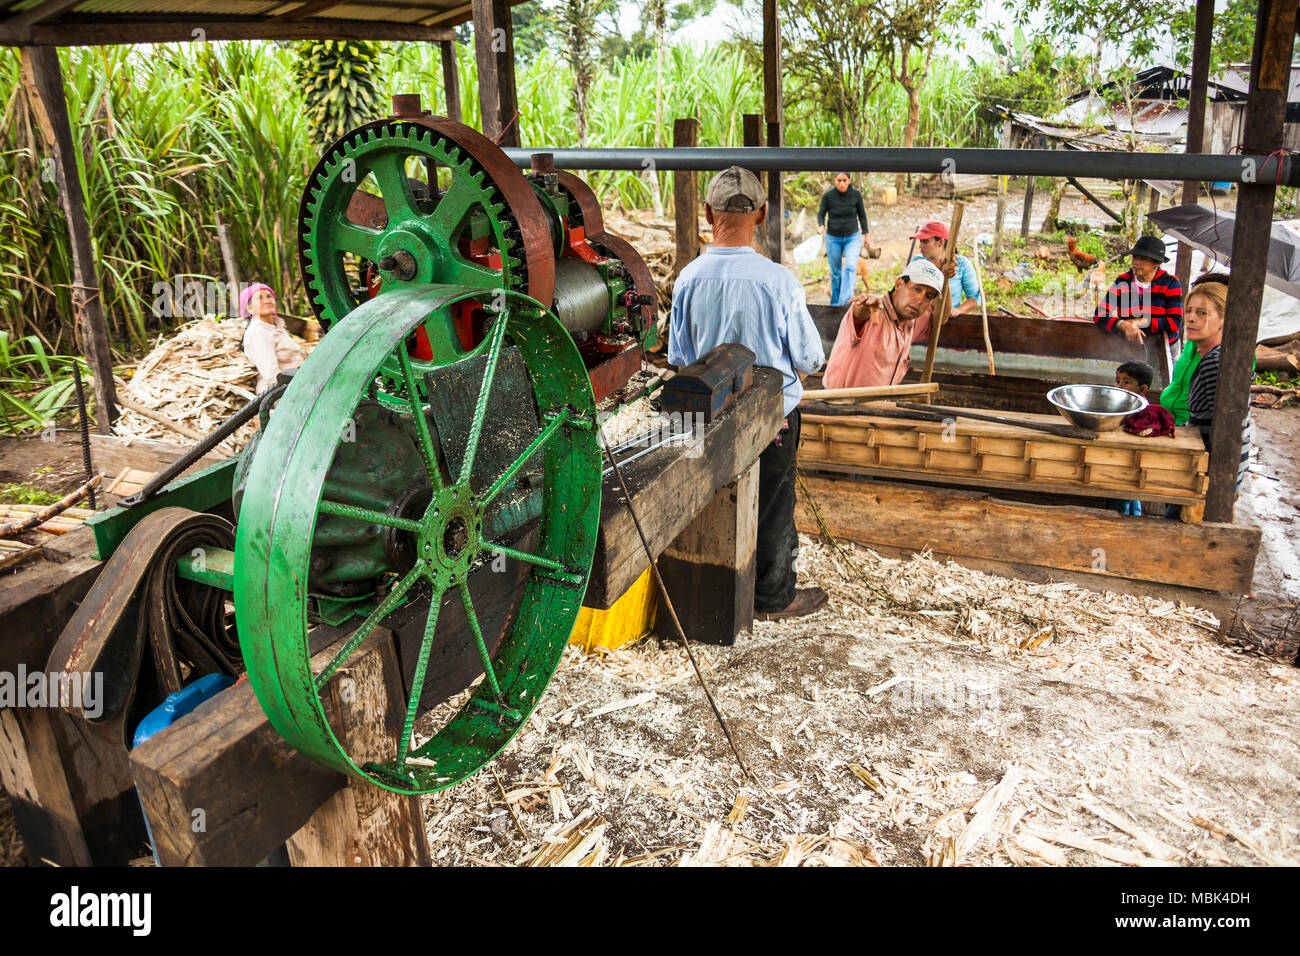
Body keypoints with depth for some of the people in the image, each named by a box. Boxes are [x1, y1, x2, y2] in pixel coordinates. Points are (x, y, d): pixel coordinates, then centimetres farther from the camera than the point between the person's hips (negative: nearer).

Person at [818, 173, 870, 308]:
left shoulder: (856, 195, -7)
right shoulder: (828, 196, -10)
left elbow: (861, 215, 6)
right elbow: (821, 214, 1)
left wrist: (866, 234, 12)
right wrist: (821, 226, -20)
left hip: (852, 237, 0)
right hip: (833, 238, 0)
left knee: (850, 267, -20)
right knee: (835, 272, 6)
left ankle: (845, 301, -29)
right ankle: (834, 304, 20)